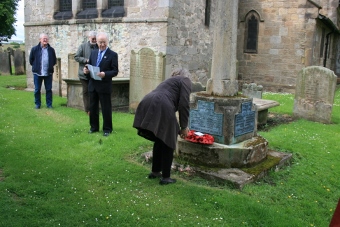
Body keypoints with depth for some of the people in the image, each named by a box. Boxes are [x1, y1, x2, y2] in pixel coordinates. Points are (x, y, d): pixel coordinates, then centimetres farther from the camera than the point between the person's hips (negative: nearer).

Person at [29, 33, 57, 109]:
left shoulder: (51, 50, 4)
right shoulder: (34, 49, -1)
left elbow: (54, 61, 15)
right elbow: (31, 60, 7)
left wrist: (50, 67, 9)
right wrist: (35, 67, 7)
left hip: (48, 73, 1)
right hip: (37, 73, -1)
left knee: (49, 89, 6)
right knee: (37, 90, 7)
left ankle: (49, 104, 16)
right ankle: (37, 104, 19)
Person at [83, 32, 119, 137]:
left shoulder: (113, 54, -6)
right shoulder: (93, 53, 11)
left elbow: (115, 71, -10)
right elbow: (89, 66, 15)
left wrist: (105, 74, -25)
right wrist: (86, 70, -7)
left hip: (104, 86, -5)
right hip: (93, 85, 5)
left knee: (106, 109, 2)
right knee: (92, 107, 13)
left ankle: (107, 129, 14)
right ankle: (94, 127, 26)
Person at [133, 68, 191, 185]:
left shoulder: (168, 81, 38)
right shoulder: (185, 80, 16)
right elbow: (183, 104, 0)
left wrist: (177, 128, 45)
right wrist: (184, 126, 7)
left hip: (147, 105, 8)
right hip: (161, 108, -8)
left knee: (159, 141, 24)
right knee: (168, 143, 9)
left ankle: (155, 172, 33)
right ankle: (165, 177, 15)